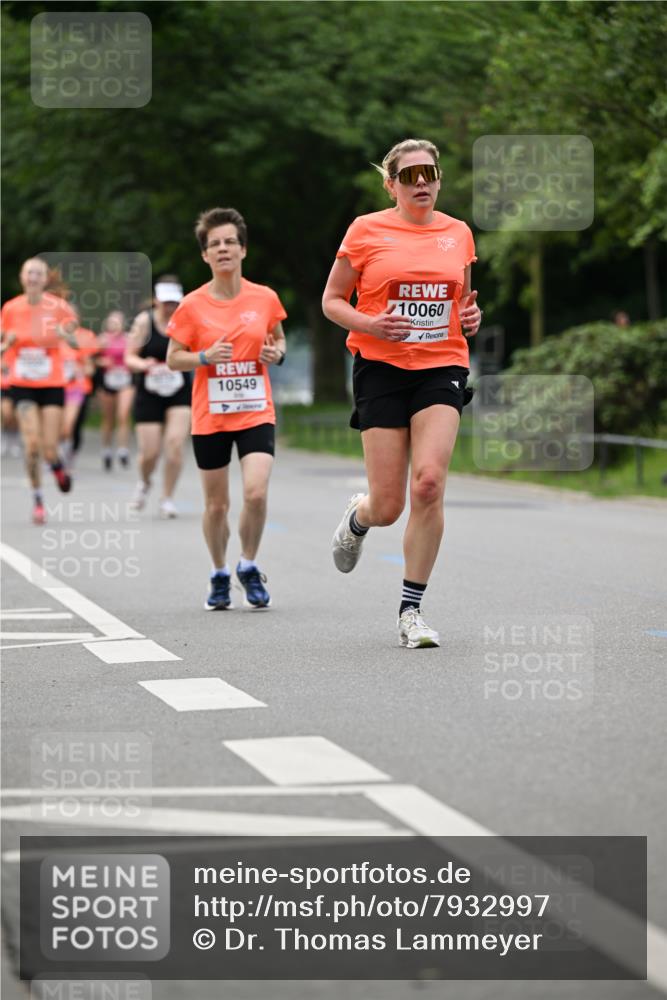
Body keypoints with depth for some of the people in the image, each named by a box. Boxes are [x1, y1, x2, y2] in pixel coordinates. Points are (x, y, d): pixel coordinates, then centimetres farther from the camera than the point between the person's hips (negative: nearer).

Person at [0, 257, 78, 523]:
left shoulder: (58, 307, -5)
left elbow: (76, 343, -2)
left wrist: (66, 336, -23)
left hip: (52, 385, -1)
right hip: (22, 386, 1)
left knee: (49, 449, -7)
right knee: (32, 444, -13)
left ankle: (57, 465, 31)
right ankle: (37, 499, 6)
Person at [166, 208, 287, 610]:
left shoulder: (265, 298, 0)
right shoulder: (193, 305, -4)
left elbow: (279, 340, 17)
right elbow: (173, 359, 2)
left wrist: (276, 353, -5)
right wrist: (205, 357, -16)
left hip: (256, 413, 0)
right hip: (210, 417, 0)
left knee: (256, 493, -17)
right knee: (216, 504, 7)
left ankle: (249, 567, 7)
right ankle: (220, 576, 28)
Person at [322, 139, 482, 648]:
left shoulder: (458, 233, 11)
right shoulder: (367, 231, 1)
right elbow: (332, 300, 6)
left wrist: (471, 315, 2)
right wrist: (369, 324, -13)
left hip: (442, 367, 2)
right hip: (381, 368, -2)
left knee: (429, 482, -18)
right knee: (388, 506, -4)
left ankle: (411, 609, -6)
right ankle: (358, 516, 37)